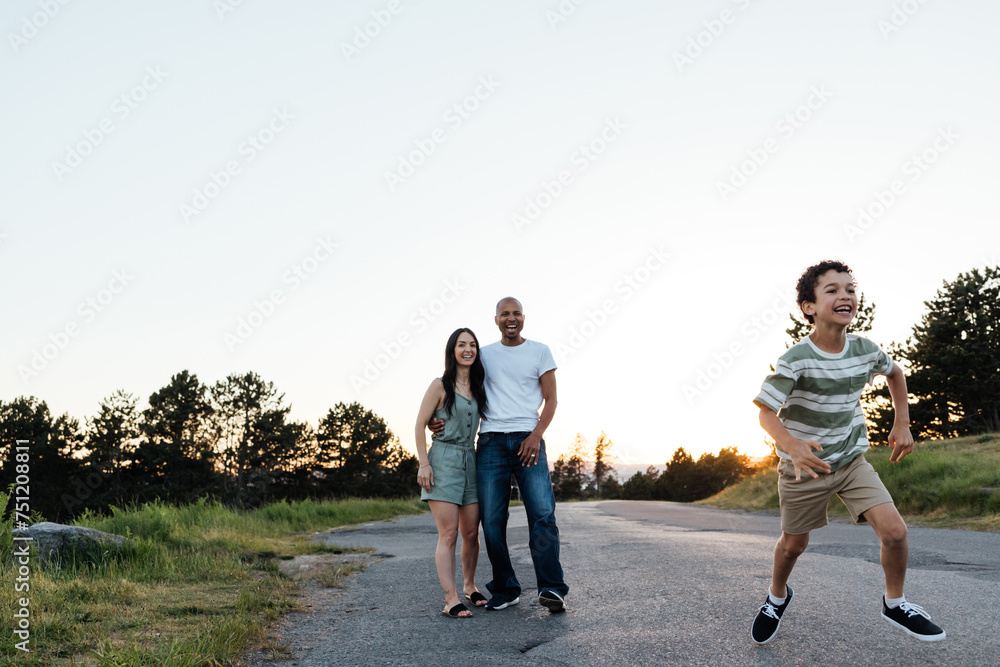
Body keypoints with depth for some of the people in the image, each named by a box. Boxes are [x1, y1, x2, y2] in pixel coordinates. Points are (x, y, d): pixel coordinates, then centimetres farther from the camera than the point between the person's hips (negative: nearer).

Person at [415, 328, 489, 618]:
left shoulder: (478, 388, 12)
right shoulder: (440, 386, -3)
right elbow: (420, 424, -4)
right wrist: (423, 463, -12)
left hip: (470, 461, 5)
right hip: (444, 460, -5)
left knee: (471, 533, 8)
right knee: (448, 534, -10)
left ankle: (470, 586, 27)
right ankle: (451, 599, -9)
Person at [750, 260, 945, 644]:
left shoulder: (865, 350, -9)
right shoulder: (795, 360, -24)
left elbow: (895, 373, 14)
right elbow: (766, 413, -23)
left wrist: (902, 424, 9)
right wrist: (794, 447, -41)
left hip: (851, 460, 3)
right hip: (803, 467, -3)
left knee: (894, 530, -14)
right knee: (793, 544, 12)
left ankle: (894, 604, 13)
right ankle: (777, 596, 43)